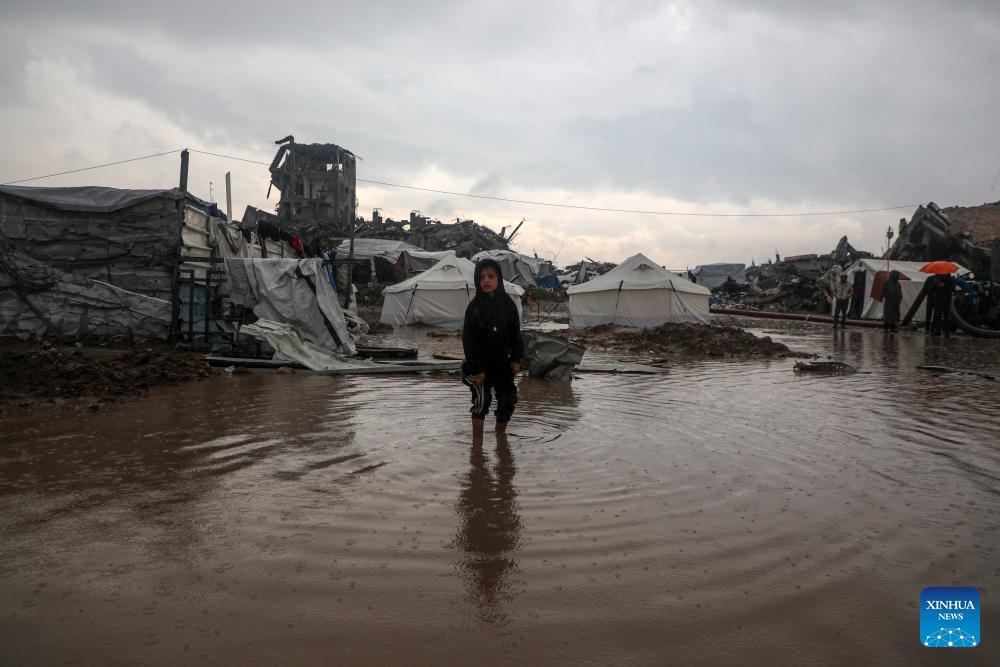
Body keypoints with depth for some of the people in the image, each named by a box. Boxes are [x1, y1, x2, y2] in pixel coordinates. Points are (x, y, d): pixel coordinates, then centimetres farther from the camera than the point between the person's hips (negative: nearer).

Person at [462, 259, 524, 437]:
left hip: (502, 362, 4)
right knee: (481, 401, -4)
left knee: (508, 399, 9)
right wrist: (477, 369, -14)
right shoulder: (475, 307, -11)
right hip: (481, 364, -4)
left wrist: (516, 359, 1)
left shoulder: (507, 304, 0)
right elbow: (469, 340, -11)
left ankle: (500, 437, 27)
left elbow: (515, 333, 8)